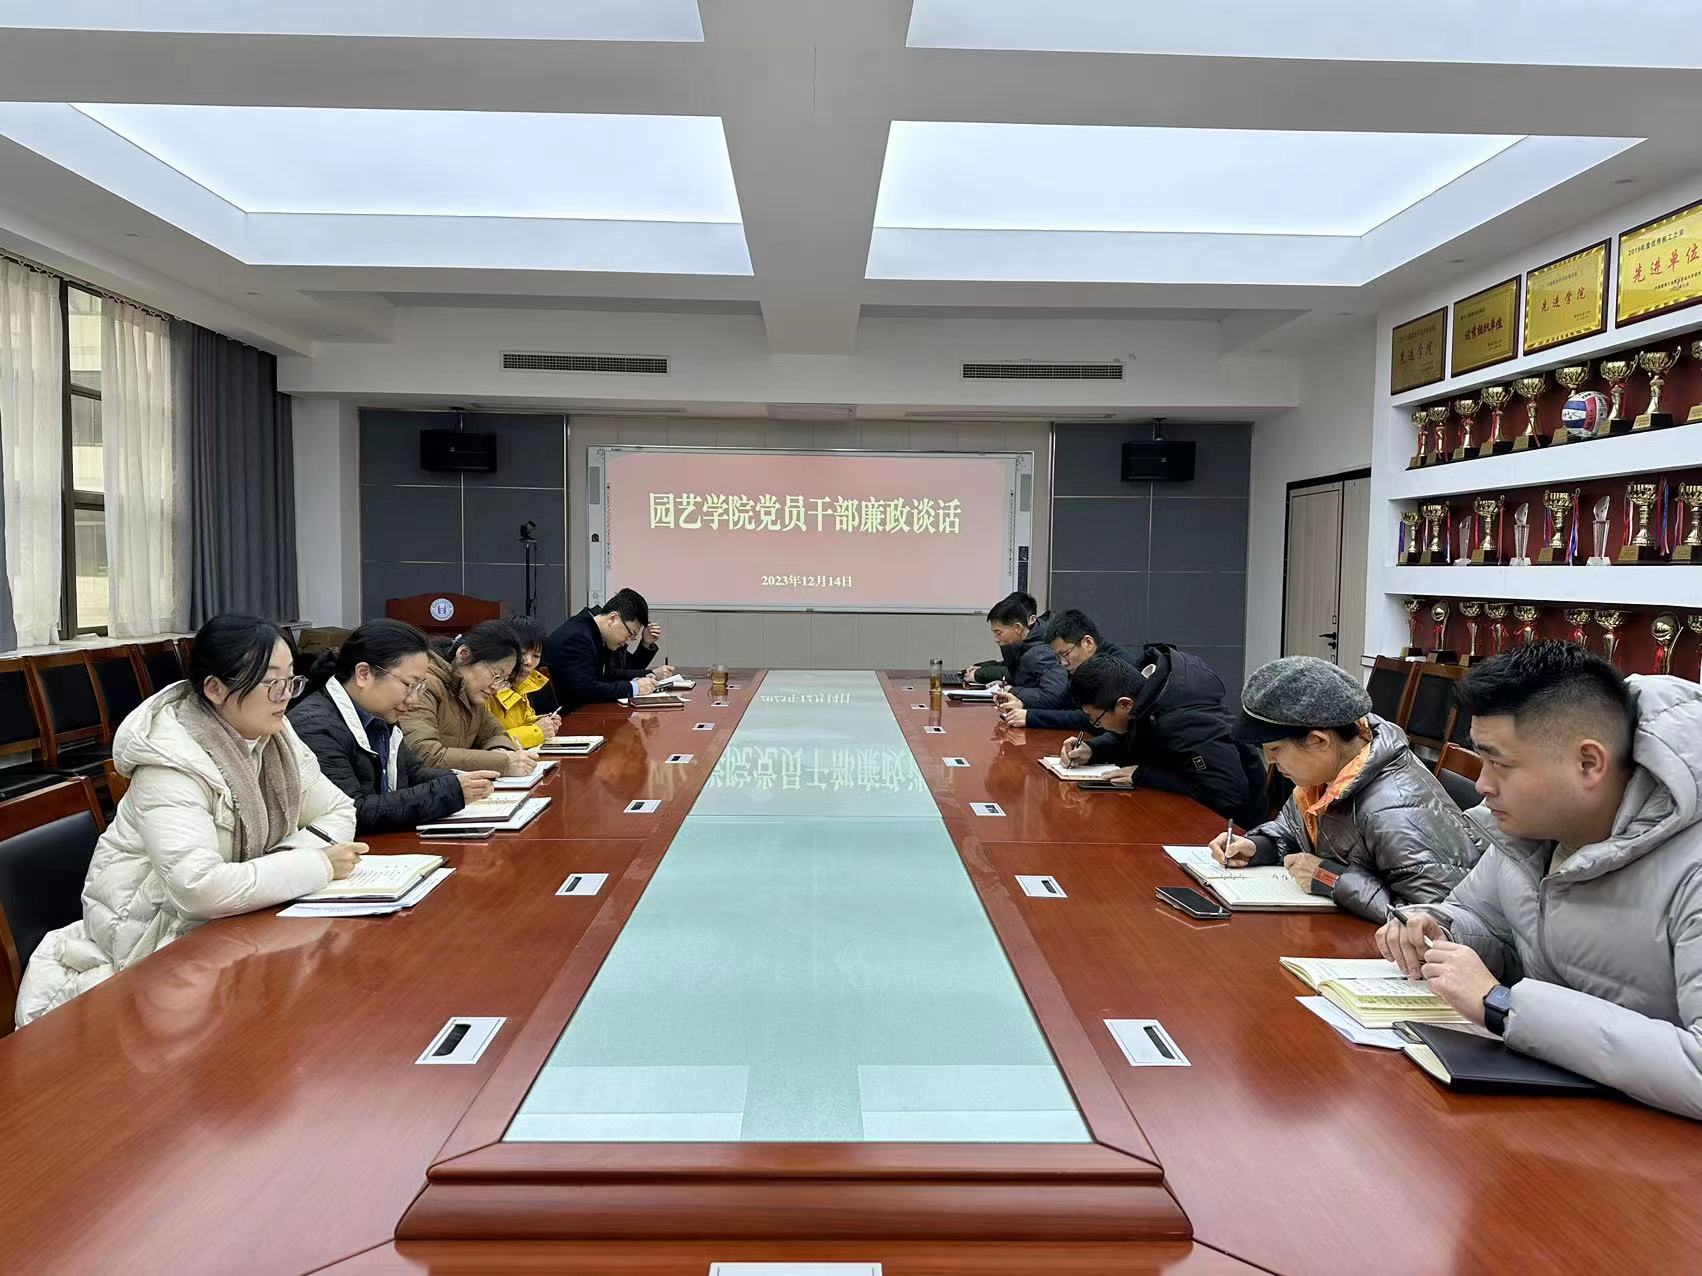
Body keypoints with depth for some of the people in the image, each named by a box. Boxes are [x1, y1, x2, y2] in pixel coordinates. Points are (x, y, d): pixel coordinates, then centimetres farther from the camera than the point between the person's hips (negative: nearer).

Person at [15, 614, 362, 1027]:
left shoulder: (276, 737, -4)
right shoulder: (172, 761, -25)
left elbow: (339, 811, 3)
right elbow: (200, 889, -35)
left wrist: (293, 856, -17)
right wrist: (317, 865, -28)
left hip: (231, 912, 7)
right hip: (152, 928, -7)